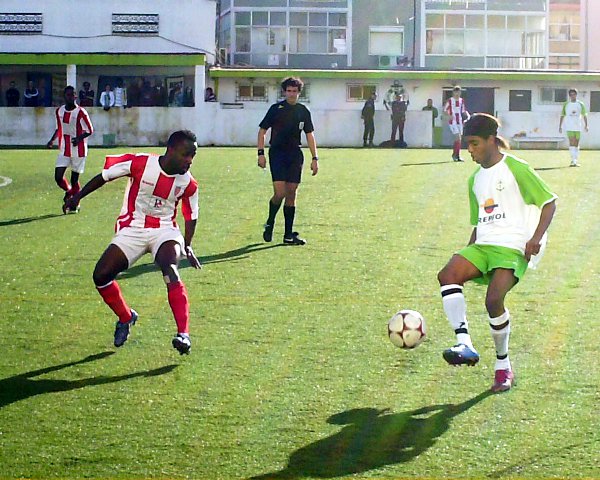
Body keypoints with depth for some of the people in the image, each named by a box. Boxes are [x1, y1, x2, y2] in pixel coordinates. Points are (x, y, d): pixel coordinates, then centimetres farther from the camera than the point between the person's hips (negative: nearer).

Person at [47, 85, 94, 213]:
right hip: (64, 150, 4)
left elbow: (89, 130, -8)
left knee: (74, 179, 1)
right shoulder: (59, 111, 5)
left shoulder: (80, 112, -12)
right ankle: (69, 192, 26)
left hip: (78, 151, -4)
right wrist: (52, 140, 6)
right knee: (58, 177, -5)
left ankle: (74, 204, 18)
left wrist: (79, 138, -25)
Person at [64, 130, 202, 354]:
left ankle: (183, 334, -37)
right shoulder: (139, 163, -16)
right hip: (132, 229, 1)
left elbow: (191, 217, 9)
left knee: (170, 269, -30)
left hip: (164, 230, -1)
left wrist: (188, 247, -2)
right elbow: (105, 176, -2)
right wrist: (78, 196, 6)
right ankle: (125, 317, 19)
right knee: (101, 275, -10)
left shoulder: (188, 184, -7)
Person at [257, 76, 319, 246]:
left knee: (291, 194, 4)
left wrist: (315, 158, 8)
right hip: (277, 154, -4)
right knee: (280, 193, -15)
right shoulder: (276, 109, -2)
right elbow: (262, 131, 2)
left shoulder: (303, 111, 8)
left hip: (295, 155, 4)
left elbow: (310, 135, 14)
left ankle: (289, 235, 8)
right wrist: (261, 153, -7)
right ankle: (269, 223, 11)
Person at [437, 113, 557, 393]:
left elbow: (549, 203, -1)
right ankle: (464, 344, -33)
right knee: (448, 275, -23)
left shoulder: (515, 169, -1)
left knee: (494, 299, -26)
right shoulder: (475, 180, 21)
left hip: (513, 247, -7)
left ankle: (503, 365, -3)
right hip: (483, 245, 7)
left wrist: (536, 237, -15)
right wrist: (467, 252, 15)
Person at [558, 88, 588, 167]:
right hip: (569, 127, -2)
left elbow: (584, 115, 5)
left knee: (576, 144, 7)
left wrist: (586, 125, -4)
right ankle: (573, 161, -19)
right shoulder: (566, 104, 4)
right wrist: (560, 126, 4)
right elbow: (562, 116, 8)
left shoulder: (580, 104, 5)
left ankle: (576, 161, 15)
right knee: (572, 142, -14)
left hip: (578, 127, 2)